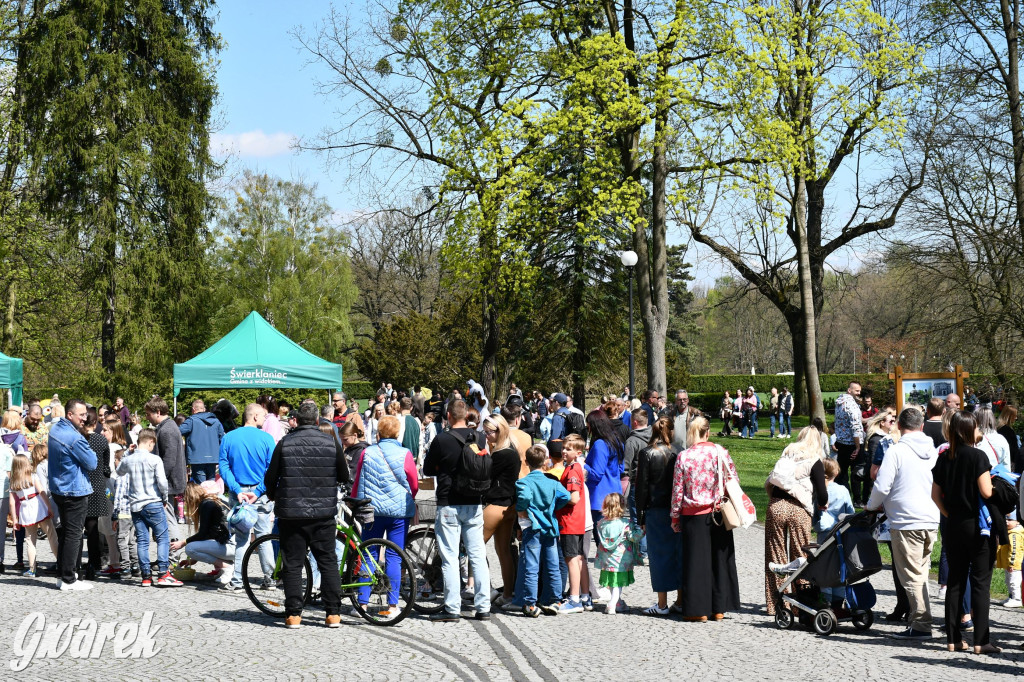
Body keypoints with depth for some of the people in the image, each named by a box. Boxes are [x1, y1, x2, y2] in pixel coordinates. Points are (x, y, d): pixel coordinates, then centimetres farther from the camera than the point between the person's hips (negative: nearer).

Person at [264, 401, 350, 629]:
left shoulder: (284, 443, -3)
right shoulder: (331, 443, -2)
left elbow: (270, 478, 2)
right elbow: (344, 477, 7)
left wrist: (272, 496, 22)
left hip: (291, 513, -1)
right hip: (323, 514, 1)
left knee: (292, 564, 6)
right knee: (328, 562, 9)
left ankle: (293, 614, 5)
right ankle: (333, 613, 8)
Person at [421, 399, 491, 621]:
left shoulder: (442, 440, -12)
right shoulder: (480, 439, 1)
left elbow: (428, 469, 0)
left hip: (449, 505, -4)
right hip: (474, 504, 4)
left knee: (450, 558, 0)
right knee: (478, 556, 9)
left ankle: (452, 609, 0)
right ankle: (483, 607, 10)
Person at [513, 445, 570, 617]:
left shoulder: (524, 482, -9)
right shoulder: (552, 482, 5)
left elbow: (524, 497, -28)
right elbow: (565, 497, -5)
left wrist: (520, 511, -11)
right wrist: (552, 509, 9)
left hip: (533, 528, -5)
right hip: (550, 528, 5)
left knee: (530, 568, -2)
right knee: (552, 567, 11)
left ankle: (530, 605, -2)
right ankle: (552, 602, 15)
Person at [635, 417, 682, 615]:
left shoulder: (646, 454, -5)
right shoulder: (676, 453, 0)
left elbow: (641, 486, -5)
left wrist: (641, 516, 0)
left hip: (656, 511, -3)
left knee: (659, 554, 2)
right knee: (679, 553, 10)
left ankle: (662, 605, 3)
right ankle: (680, 601, 14)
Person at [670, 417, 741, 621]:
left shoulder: (683, 456, -6)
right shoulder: (720, 452, -4)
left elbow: (678, 490, -3)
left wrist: (675, 516, 6)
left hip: (693, 515, -1)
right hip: (718, 513, 1)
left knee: (695, 560, 4)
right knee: (719, 559, 11)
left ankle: (698, 609, 5)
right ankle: (719, 608, 16)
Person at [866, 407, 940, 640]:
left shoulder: (896, 451, -11)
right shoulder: (933, 451, 7)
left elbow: (882, 487, -14)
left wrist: (872, 506, 7)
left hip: (906, 522, -6)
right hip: (931, 520, 6)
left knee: (912, 576, 0)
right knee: (920, 573, 16)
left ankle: (921, 625, -1)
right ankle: (919, 620, 20)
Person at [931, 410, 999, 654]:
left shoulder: (944, 458, 5)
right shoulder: (977, 456, -12)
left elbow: (935, 494, 6)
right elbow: (986, 492, -17)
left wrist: (948, 514, 14)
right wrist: (991, 480, 2)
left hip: (953, 525, 5)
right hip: (977, 525, -5)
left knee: (955, 581, 10)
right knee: (980, 582, 0)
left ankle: (953, 639, 12)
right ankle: (981, 641, -2)